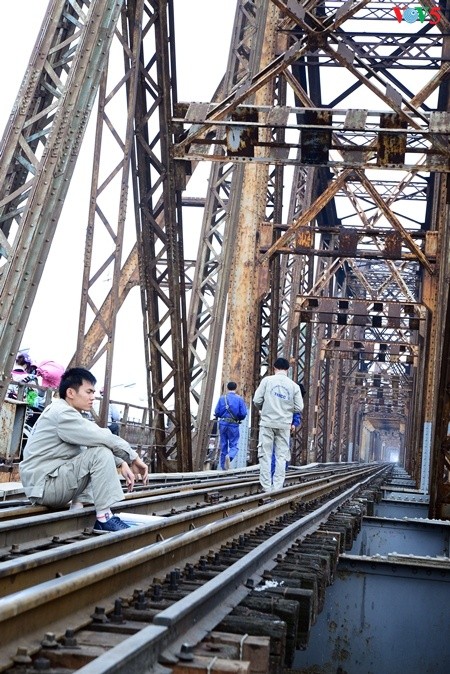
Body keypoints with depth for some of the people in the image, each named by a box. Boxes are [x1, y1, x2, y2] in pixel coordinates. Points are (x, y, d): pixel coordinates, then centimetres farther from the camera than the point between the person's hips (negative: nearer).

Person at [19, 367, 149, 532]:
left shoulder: (65, 414, 16)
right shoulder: (62, 413, -15)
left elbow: (95, 440, 16)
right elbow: (105, 439, -20)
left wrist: (122, 463, 3)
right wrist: (134, 458, -11)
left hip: (50, 483, 10)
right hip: (43, 485, -10)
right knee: (101, 453, -18)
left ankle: (79, 511, 8)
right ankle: (104, 518, -16)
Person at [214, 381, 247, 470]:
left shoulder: (222, 398, 2)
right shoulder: (239, 399, -2)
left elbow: (216, 412, -2)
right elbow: (243, 413, -7)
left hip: (223, 423, 2)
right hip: (234, 425, -2)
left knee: (223, 445, 13)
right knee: (233, 445, 5)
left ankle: (223, 466, 17)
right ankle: (229, 456, -26)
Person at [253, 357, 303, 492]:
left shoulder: (267, 380, -2)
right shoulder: (294, 386, 2)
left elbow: (257, 400, -4)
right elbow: (299, 407, 1)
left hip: (267, 422, -1)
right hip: (284, 425, 1)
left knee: (265, 455, 3)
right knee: (281, 456, 6)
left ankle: (266, 487, 1)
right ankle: (277, 487, 3)